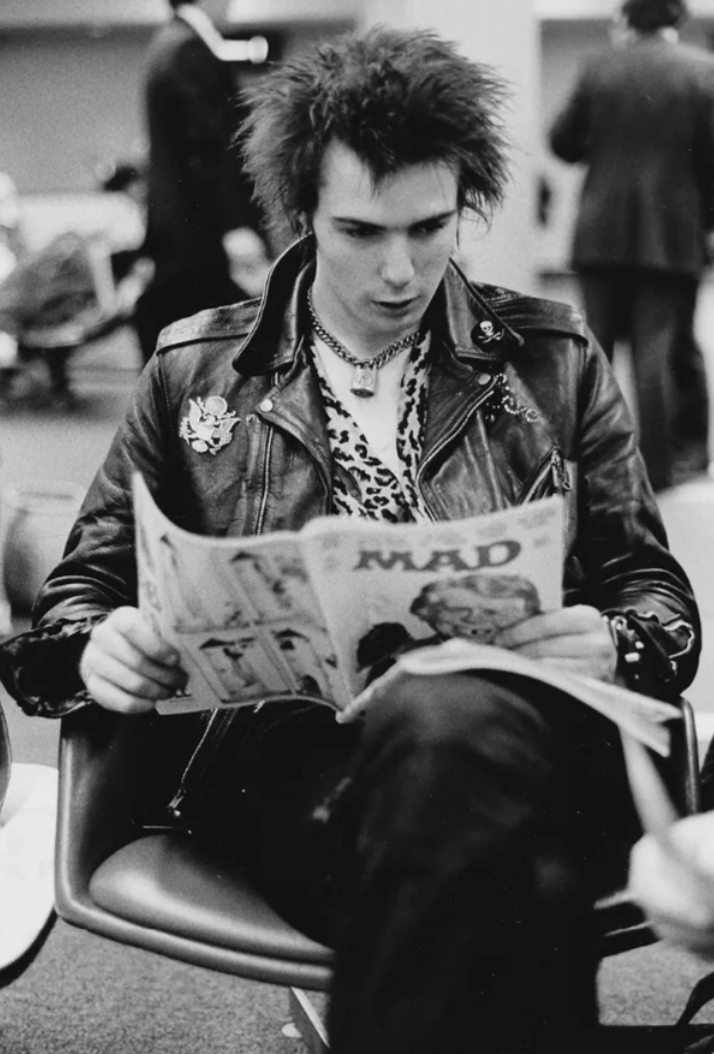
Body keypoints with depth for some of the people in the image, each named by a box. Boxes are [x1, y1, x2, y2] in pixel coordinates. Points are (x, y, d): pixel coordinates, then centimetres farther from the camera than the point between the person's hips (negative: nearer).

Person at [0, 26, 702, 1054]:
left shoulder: (553, 358, 15)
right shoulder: (194, 371, 15)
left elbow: (656, 590, 16)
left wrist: (614, 644, -9)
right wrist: (93, 648, -7)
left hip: (522, 745, 2)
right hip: (285, 763, -1)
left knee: (447, 723, -38)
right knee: (514, 887, -37)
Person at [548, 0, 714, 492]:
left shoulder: (599, 67, -2)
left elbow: (562, 142, 4)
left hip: (601, 233, 2)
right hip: (671, 237, -2)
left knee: (596, 344, 12)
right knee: (658, 350, 3)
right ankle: (656, 465, 4)